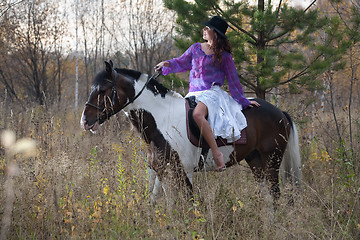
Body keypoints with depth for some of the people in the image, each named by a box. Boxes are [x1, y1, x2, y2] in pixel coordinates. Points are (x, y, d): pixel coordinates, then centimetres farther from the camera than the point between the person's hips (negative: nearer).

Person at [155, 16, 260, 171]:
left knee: (198, 114, -36)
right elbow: (181, 63, 21)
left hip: (212, 93, -7)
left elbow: (233, 80, 6)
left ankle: (216, 153, -37)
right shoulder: (196, 48, 13)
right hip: (193, 94, 7)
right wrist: (167, 64, 1)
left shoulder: (224, 56, 1)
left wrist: (243, 101, 8)